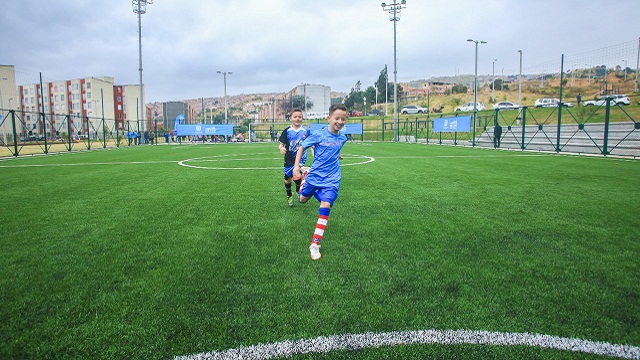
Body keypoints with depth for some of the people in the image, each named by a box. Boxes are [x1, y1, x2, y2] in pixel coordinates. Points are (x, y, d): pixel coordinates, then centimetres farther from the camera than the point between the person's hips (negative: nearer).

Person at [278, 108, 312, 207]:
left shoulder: (306, 130, -4)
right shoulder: (287, 131, -5)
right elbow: (281, 143, -6)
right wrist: (281, 148, -27)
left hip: (301, 159, -2)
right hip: (289, 159, 2)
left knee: (296, 176, -24)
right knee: (287, 180, 14)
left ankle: (299, 190, 9)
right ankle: (289, 196, 41)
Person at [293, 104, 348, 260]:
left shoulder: (342, 138, -1)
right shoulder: (318, 134, -13)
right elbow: (302, 147, -4)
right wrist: (296, 165, -10)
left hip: (331, 179, 1)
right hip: (314, 175, 0)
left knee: (325, 206, -17)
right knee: (302, 199, 19)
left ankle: (315, 245, -11)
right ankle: (305, 179, 54)